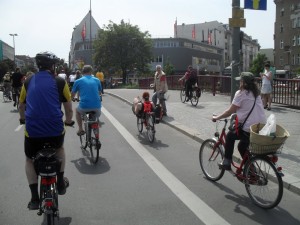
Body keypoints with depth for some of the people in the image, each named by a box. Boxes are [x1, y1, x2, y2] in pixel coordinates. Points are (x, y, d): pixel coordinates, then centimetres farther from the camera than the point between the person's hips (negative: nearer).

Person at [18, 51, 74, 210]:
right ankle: (60, 183, 31)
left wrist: (23, 120, 41)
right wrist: (68, 121, 27)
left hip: (32, 130, 1)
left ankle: (34, 198, 14)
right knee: (59, 149, 32)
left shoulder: (28, 81, 11)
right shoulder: (59, 82, 3)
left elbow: (21, 105, 22)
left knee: (29, 159, 24)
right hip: (55, 129, -1)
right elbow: (69, 109, 8)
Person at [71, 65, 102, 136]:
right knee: (97, 113, 37)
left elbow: (72, 95, 18)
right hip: (97, 107, 1)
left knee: (77, 110, 33)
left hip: (84, 107, -1)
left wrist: (72, 98, 42)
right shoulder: (97, 80, 11)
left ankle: (80, 129, 26)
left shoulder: (78, 81, 5)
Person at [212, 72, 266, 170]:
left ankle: (226, 162, 19)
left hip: (249, 130, -7)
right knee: (242, 146, 26)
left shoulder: (241, 93, -9)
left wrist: (217, 117, 7)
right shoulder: (256, 93, 13)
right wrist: (237, 113, 34)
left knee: (230, 136, 17)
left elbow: (230, 111, -5)